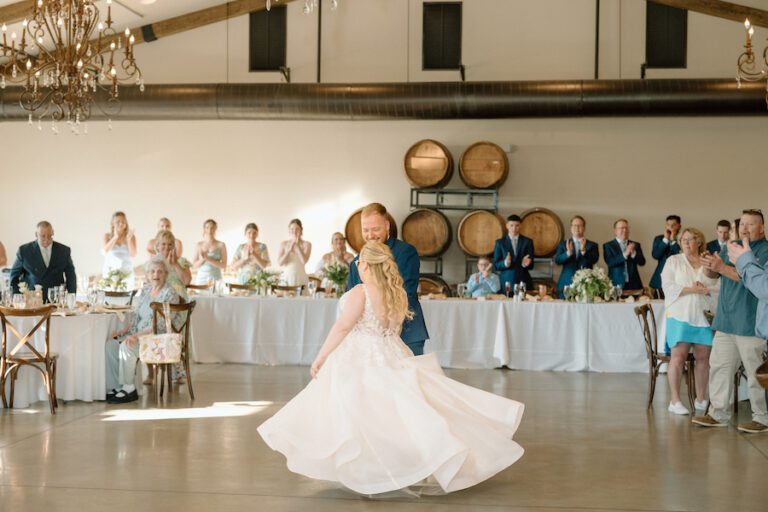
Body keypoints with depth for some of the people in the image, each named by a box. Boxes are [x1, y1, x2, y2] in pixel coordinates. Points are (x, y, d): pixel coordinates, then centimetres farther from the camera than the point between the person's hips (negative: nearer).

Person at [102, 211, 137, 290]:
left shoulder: (131, 236, 5)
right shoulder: (107, 236, 6)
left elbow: (133, 255, -4)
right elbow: (105, 251, -9)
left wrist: (129, 239, -14)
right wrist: (115, 237, -15)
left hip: (126, 272, 0)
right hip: (110, 271, 0)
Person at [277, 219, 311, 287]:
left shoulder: (307, 244, 0)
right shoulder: (283, 244, 5)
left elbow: (304, 261, -13)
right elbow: (280, 263, -3)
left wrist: (297, 245, -11)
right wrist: (289, 249, -11)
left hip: (300, 278, -1)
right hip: (286, 277, 1)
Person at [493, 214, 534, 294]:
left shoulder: (527, 242, 7)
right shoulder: (500, 242, 7)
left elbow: (531, 265, 5)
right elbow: (496, 265, 2)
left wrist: (525, 264, -17)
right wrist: (505, 263, -18)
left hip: (523, 282, 1)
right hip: (506, 282, -1)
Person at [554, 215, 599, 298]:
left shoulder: (592, 245, 10)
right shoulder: (563, 244, 11)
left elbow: (594, 259, -7)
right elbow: (557, 260, -3)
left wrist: (583, 250, -25)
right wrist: (568, 253, -22)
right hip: (566, 284, 1)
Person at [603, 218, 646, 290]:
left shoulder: (635, 245, 14)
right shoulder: (608, 246, 4)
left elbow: (642, 262, 4)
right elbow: (610, 262, -11)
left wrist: (633, 253, -14)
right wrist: (625, 254, -21)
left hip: (633, 284, 3)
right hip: (617, 284, -3)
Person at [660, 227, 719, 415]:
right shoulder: (673, 261, 9)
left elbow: (720, 288, 7)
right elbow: (668, 287, -2)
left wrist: (706, 289, -12)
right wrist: (692, 289, -11)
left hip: (703, 316, 3)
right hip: (680, 315, -2)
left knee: (703, 358, 2)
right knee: (678, 357, -10)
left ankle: (701, 400, 12)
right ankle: (675, 401, -7)